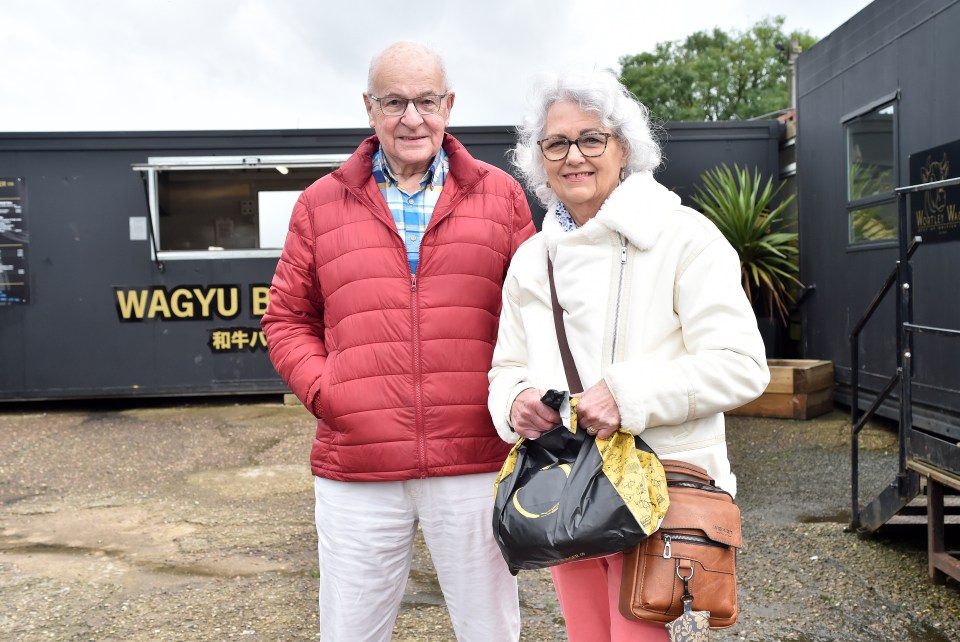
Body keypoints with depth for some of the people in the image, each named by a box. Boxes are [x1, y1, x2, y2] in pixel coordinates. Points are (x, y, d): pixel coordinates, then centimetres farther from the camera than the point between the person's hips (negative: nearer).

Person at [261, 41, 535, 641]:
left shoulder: (501, 196, 7)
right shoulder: (321, 204, 9)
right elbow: (288, 318, 12)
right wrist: (323, 391, -3)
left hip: (475, 462, 0)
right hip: (355, 471, 1)